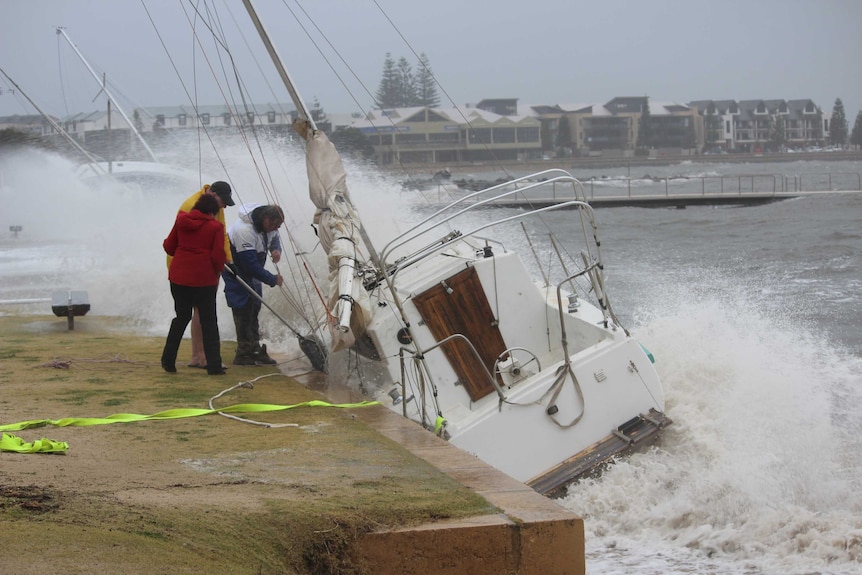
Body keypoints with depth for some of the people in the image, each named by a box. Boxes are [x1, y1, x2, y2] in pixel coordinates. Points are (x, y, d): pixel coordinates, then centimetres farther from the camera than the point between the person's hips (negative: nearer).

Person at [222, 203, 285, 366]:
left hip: (252, 273, 9)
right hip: (236, 272, -9)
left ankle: (254, 349, 17)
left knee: (254, 308, 10)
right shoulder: (244, 230, -35)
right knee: (243, 309, -13)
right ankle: (244, 354, -11)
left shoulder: (268, 225, -8)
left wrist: (276, 249, -11)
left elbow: (274, 238, 14)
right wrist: (273, 279, -26)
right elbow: (250, 264, -35)